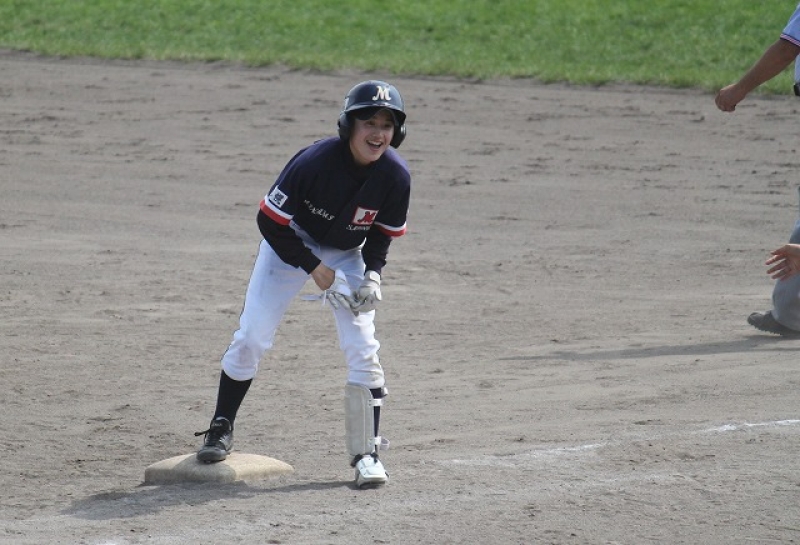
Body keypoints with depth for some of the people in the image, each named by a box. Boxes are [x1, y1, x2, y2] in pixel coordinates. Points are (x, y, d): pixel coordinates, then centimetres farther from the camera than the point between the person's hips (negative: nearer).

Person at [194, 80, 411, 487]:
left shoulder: (395, 176, -21)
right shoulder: (315, 161, -32)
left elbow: (383, 234, -3)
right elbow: (270, 220, -22)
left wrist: (373, 274, -19)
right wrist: (313, 267, -23)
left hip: (346, 254, 2)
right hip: (291, 243, -2)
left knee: (363, 349, -10)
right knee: (251, 338, -7)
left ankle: (366, 453, 0)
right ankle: (221, 429, 13)